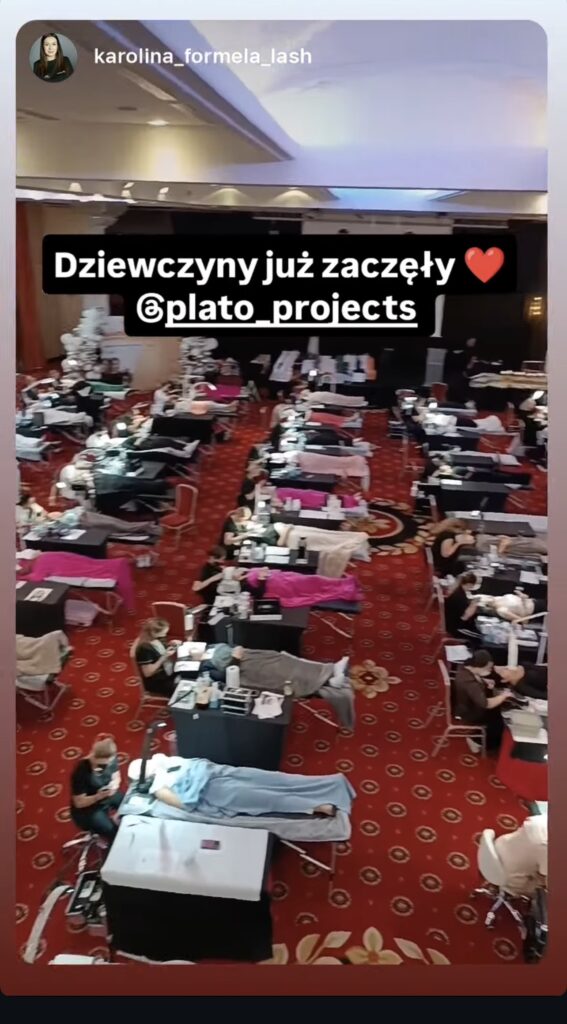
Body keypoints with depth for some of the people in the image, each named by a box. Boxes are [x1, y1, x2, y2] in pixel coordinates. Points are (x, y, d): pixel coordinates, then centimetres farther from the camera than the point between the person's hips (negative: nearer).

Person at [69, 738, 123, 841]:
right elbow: (79, 803, -22)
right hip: (87, 810, -6)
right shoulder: (81, 772, -32)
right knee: (115, 833, -20)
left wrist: (114, 784, -21)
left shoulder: (110, 760, -17)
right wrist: (99, 796, -36)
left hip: (108, 797, 6)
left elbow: (116, 776, 2)